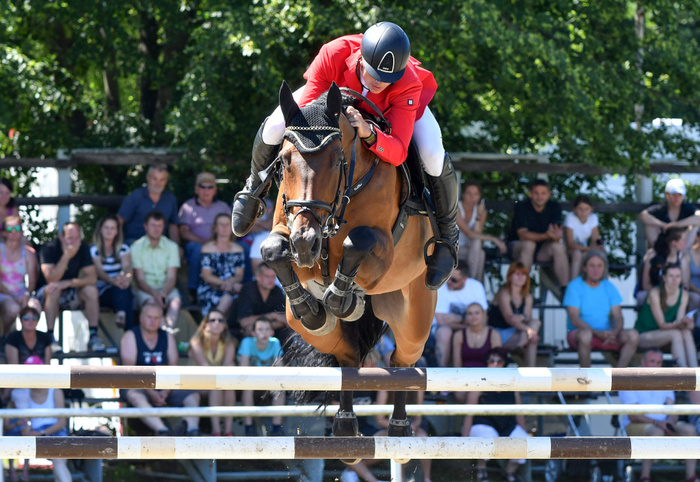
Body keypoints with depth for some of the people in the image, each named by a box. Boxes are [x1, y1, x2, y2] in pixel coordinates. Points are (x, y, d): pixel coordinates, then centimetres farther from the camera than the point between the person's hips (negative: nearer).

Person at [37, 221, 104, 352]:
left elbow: (92, 278, -16)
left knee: (91, 290, -24)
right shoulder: (50, 249, -18)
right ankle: (50, 337, -33)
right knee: (53, 291, -36)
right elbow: (51, 279, -29)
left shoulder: (83, 248, -7)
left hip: (71, 294, 4)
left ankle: (93, 336, -21)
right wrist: (66, 256, -36)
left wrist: (67, 283, -30)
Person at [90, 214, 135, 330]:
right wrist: (112, 280, -34)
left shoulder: (123, 248, 14)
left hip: (121, 291, 3)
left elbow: (127, 266, -5)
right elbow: (99, 270, -12)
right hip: (102, 293, -3)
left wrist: (127, 278, -32)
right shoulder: (94, 249, 5)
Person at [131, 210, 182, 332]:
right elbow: (140, 279, -3)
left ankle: (168, 327, -58)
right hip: (145, 290, -1)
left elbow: (171, 277, 0)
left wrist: (163, 293, -21)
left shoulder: (171, 246, 8)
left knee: (176, 301, -33)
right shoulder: (136, 247, 3)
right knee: (152, 302, -36)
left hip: (166, 289, 1)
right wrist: (154, 294, -21)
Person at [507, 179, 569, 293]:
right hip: (517, 245, -3)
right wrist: (546, 236, -40)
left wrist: (556, 235, -39)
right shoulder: (521, 207, -14)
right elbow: (523, 234, -25)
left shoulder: (554, 207, -3)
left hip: (542, 249, 3)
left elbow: (558, 232, -12)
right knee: (529, 244, -36)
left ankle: (565, 290, -27)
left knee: (559, 247, -26)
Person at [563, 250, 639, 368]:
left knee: (633, 335, -21)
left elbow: (618, 317, 4)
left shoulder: (609, 287, 10)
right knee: (585, 334, -40)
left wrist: (614, 332, -20)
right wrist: (597, 333, -25)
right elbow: (574, 319, -13)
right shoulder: (575, 286, -4)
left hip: (606, 335, 4)